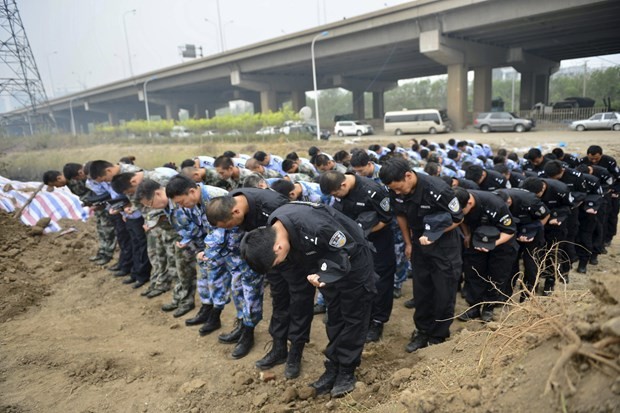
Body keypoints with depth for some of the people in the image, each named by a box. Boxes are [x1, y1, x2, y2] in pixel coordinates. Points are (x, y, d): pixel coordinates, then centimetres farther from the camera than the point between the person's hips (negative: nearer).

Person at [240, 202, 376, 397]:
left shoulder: (314, 226, -42)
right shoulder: (271, 229, -15)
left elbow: (346, 248, -25)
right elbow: (296, 262, 1)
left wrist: (323, 274, -30)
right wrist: (296, 304, 7)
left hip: (353, 260, -7)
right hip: (329, 260, 7)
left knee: (352, 317, 3)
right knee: (334, 316, 14)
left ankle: (347, 371, 17)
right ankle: (333, 367, 25)